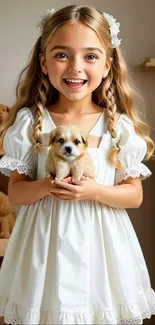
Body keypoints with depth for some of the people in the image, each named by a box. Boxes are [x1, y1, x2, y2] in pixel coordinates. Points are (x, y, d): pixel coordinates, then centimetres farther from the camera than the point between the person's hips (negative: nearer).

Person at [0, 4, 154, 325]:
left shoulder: (120, 126, -5)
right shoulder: (30, 122, -5)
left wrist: (94, 192, -18)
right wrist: (45, 187, -21)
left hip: (100, 242, 0)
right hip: (46, 239, 0)